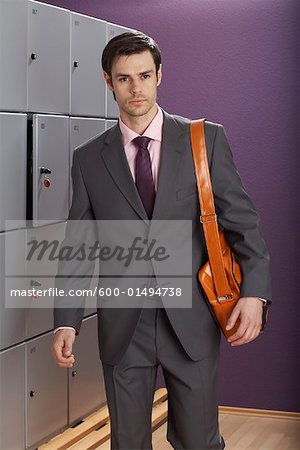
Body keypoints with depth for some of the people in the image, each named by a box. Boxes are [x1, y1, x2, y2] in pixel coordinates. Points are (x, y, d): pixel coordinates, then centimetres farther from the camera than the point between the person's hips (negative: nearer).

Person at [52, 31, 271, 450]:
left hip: (191, 321, -1)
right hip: (122, 326, 1)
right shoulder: (88, 159, 4)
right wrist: (66, 322, -4)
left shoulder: (206, 139, 0)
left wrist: (254, 291, -16)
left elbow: (242, 219, -2)